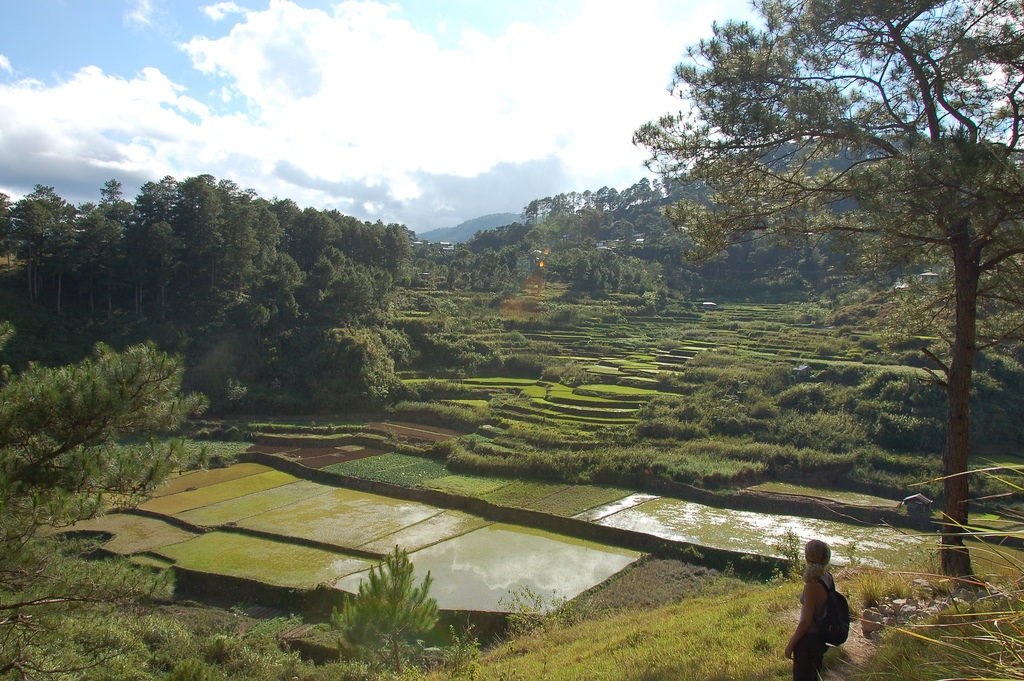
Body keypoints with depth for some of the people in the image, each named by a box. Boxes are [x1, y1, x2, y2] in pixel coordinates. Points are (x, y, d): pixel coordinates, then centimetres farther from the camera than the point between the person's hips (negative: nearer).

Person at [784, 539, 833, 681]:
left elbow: (806, 621, -23)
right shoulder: (828, 578, -5)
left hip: (809, 638, -8)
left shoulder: (812, 586, -29)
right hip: (822, 636, 8)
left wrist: (791, 644, -12)